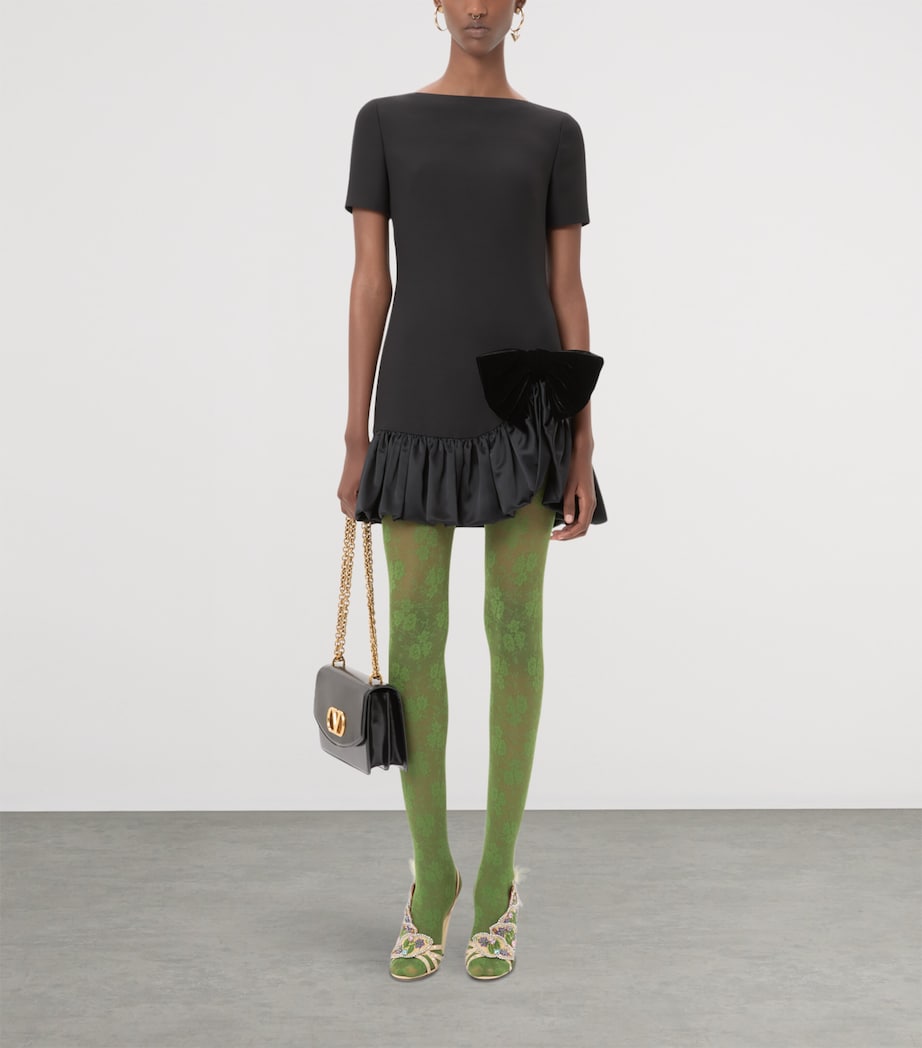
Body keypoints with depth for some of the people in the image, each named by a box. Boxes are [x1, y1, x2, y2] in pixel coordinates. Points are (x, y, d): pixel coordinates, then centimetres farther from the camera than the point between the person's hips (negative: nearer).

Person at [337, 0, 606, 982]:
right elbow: (369, 283, 4)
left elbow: (568, 292, 5)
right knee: (415, 635, -2)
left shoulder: (555, 134, 9)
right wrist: (356, 437, 0)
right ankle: (430, 877, 15)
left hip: (525, 400, 0)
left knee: (514, 628, 0)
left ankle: (495, 879, 14)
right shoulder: (384, 121, 9)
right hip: (422, 408, 0)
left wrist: (582, 445, -1)